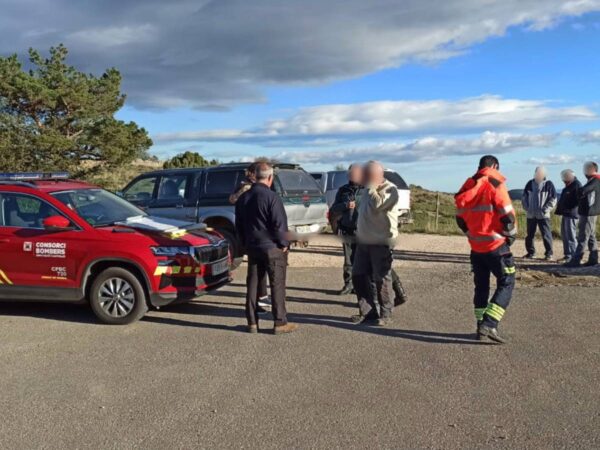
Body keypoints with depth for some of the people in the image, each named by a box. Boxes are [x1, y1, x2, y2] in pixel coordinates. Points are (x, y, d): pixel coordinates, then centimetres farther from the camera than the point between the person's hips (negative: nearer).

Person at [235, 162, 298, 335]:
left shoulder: (243, 198, 8)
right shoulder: (272, 197, -15)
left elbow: (238, 225, 14)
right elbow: (279, 224, -17)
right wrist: (284, 243, -5)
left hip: (252, 247, 6)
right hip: (272, 247, -6)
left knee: (253, 284, 11)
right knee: (277, 285, 1)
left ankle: (252, 322, 15)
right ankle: (280, 323, 4)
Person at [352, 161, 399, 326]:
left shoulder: (390, 190, -11)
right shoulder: (370, 190, 16)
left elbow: (377, 205, -26)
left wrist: (371, 187, -19)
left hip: (381, 243, -8)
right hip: (364, 242, 8)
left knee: (381, 279, -2)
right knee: (358, 276, 7)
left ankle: (385, 314, 10)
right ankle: (368, 311, 16)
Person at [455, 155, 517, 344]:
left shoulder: (468, 187, 8)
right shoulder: (495, 184, -11)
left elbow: (460, 218, 12)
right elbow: (507, 215, -15)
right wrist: (511, 236, 0)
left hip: (476, 246, 6)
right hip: (496, 245, -6)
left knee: (481, 285, 16)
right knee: (506, 284, 2)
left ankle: (481, 326, 19)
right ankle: (489, 324, -10)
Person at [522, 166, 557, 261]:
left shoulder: (548, 184, -4)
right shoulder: (530, 183, 6)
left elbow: (553, 199, -3)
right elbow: (524, 196, 14)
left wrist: (545, 209, -11)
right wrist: (526, 207, 1)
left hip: (543, 215, -4)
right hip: (531, 214, 4)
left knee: (546, 235, -5)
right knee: (529, 235, 9)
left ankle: (549, 253, 3)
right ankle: (531, 252, 22)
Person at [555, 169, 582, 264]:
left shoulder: (577, 185, -13)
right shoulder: (568, 186, 17)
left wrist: (569, 210, -20)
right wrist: (560, 209, 12)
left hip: (571, 215, -10)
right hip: (566, 214, 10)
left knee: (570, 236, -8)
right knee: (564, 235, 14)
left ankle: (573, 257, -3)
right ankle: (567, 255, 22)